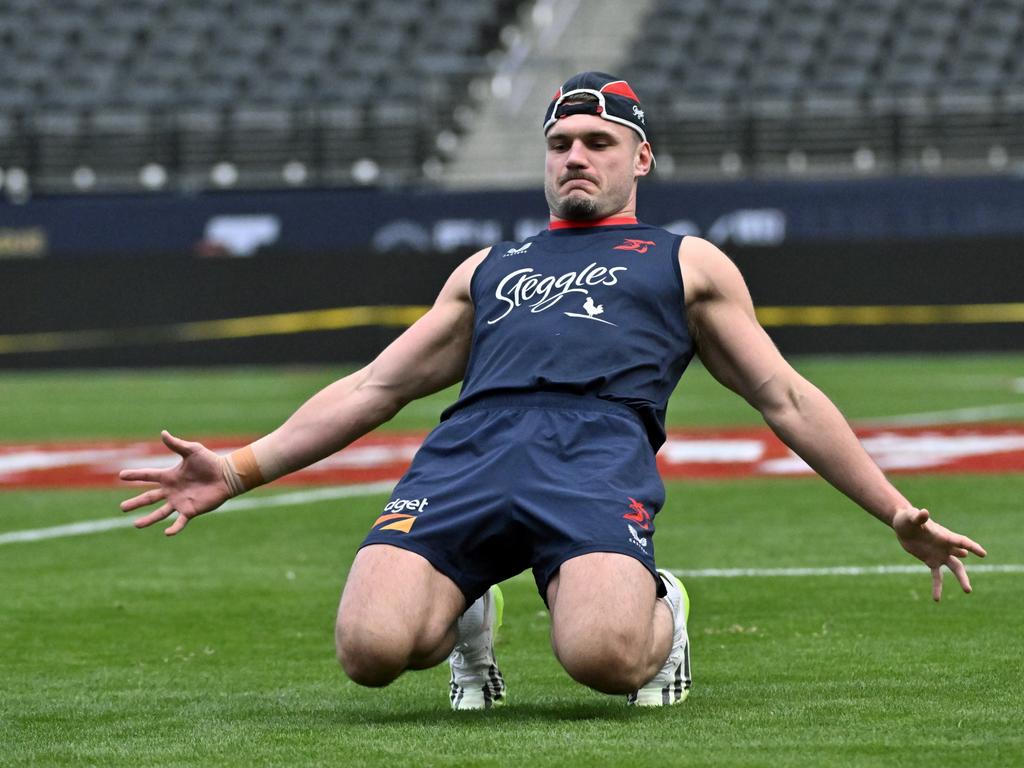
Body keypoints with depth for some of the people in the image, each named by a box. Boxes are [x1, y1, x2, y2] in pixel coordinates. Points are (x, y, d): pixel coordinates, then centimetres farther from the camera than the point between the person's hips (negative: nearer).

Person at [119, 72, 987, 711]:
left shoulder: (687, 263, 27)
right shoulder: (489, 269, 35)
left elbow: (786, 399, 25)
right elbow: (375, 388, 33)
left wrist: (899, 514, 18)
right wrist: (240, 470, 24)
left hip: (601, 443, -3)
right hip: (471, 445, 3)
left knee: (604, 655, -34)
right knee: (371, 647, -25)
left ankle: (660, 614, 3)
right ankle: (463, 620, 10)